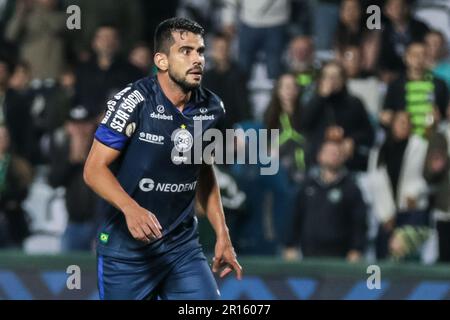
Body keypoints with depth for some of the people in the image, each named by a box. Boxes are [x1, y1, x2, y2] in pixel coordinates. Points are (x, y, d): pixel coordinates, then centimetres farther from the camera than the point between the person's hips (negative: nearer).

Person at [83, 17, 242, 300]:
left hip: (183, 246, 4)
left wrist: (222, 234, 14)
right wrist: (130, 209, -32)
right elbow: (94, 168, -15)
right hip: (126, 250, -4)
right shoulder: (134, 102, -15)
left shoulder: (212, 108, 2)